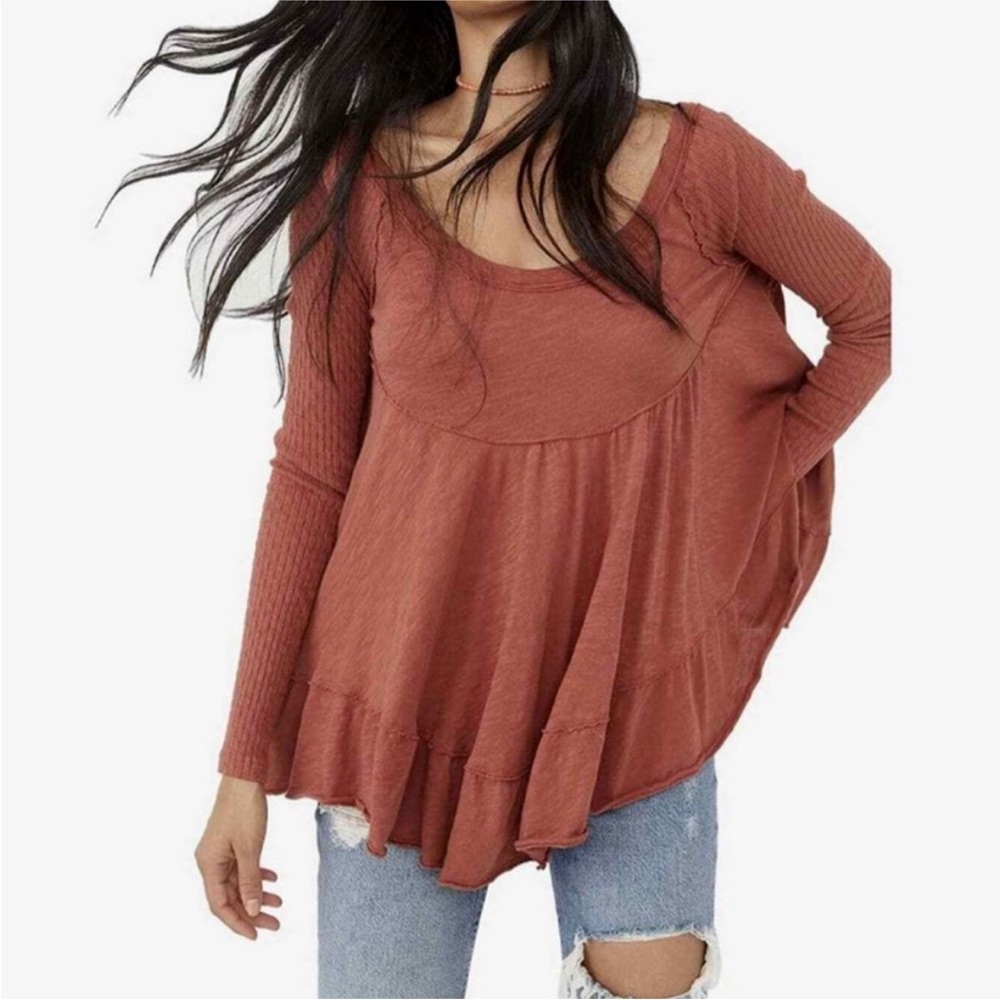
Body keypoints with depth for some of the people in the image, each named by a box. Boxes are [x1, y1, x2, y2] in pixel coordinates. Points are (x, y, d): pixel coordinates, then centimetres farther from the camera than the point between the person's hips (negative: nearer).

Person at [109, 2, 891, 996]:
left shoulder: (697, 160, -10)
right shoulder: (356, 180, -8)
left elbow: (872, 312, 7)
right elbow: (312, 470, -4)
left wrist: (741, 499, 0)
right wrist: (246, 760, -1)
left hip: (629, 694, 0)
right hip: (410, 695, 1)